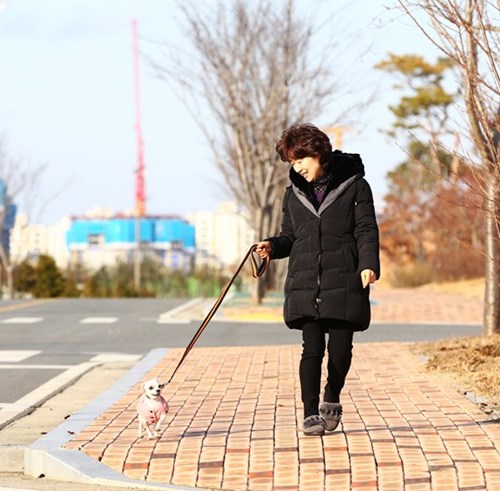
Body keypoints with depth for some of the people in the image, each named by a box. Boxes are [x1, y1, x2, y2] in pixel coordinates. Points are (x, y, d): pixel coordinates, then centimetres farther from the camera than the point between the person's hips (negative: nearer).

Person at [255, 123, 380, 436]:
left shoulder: (354, 186, 4)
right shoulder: (294, 193, 15)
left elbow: (366, 230, -1)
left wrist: (369, 264, -16)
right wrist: (272, 246, -2)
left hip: (344, 282, -2)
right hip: (305, 284, 2)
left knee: (340, 349, -1)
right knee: (312, 349, -6)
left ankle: (332, 399, 25)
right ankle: (311, 413, 0)